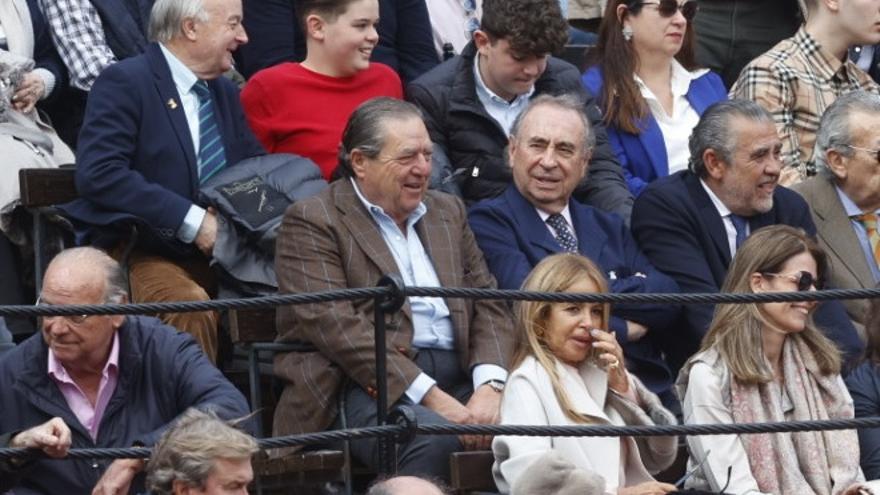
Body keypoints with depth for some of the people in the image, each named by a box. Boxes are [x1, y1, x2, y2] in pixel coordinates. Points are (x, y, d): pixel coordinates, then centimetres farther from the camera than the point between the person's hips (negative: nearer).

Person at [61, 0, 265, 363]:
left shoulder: (225, 93, 18)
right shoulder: (123, 82, -7)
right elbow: (98, 173, -19)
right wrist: (191, 221, -23)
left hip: (219, 251, 7)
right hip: (140, 253, -7)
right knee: (190, 303, -36)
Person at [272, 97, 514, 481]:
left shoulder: (448, 212, 24)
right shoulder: (312, 222, 3)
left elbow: (488, 304, 17)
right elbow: (337, 327, -10)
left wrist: (489, 386, -5)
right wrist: (430, 397, -17)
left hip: (459, 379, 6)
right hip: (373, 386, -6)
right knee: (435, 442, -36)